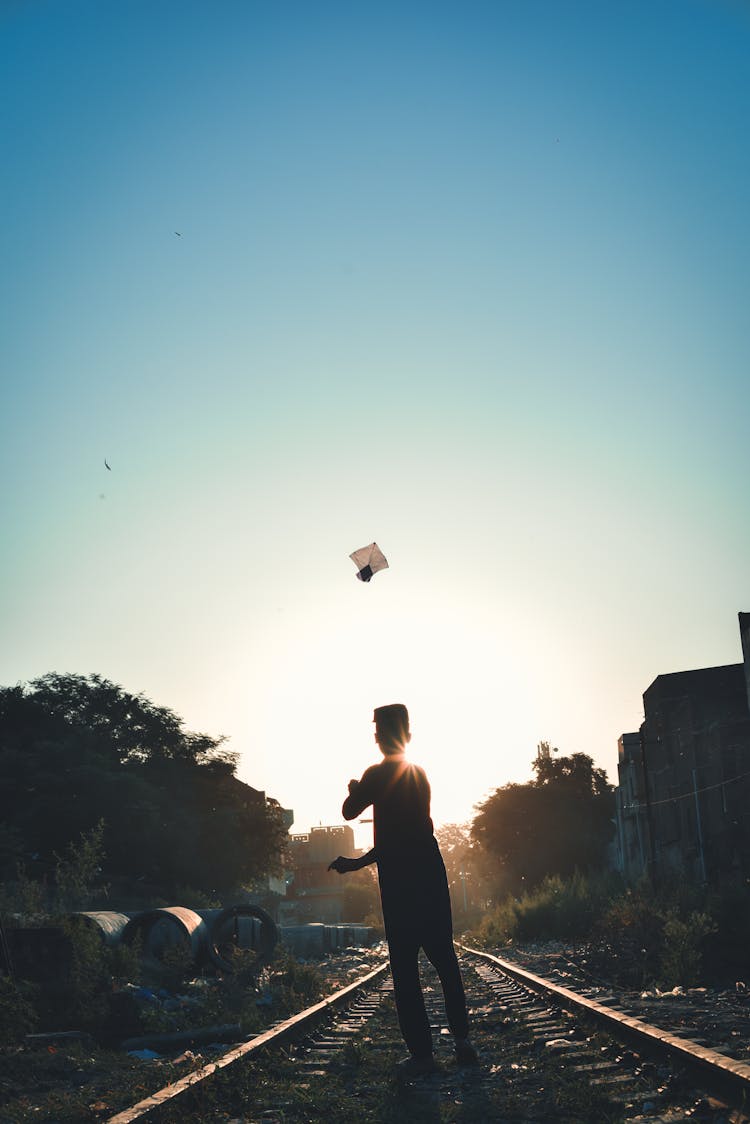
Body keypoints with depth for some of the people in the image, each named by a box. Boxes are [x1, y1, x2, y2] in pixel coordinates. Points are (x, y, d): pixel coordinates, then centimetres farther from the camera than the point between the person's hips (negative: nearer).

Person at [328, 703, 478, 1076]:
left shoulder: (378, 774, -8)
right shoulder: (420, 775, 16)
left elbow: (349, 811, -1)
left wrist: (354, 790, 21)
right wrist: (358, 862, 24)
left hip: (399, 881, -6)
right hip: (431, 873, 6)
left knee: (404, 965, -1)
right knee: (444, 956, 13)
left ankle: (421, 1052, -1)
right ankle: (462, 1039, 9)